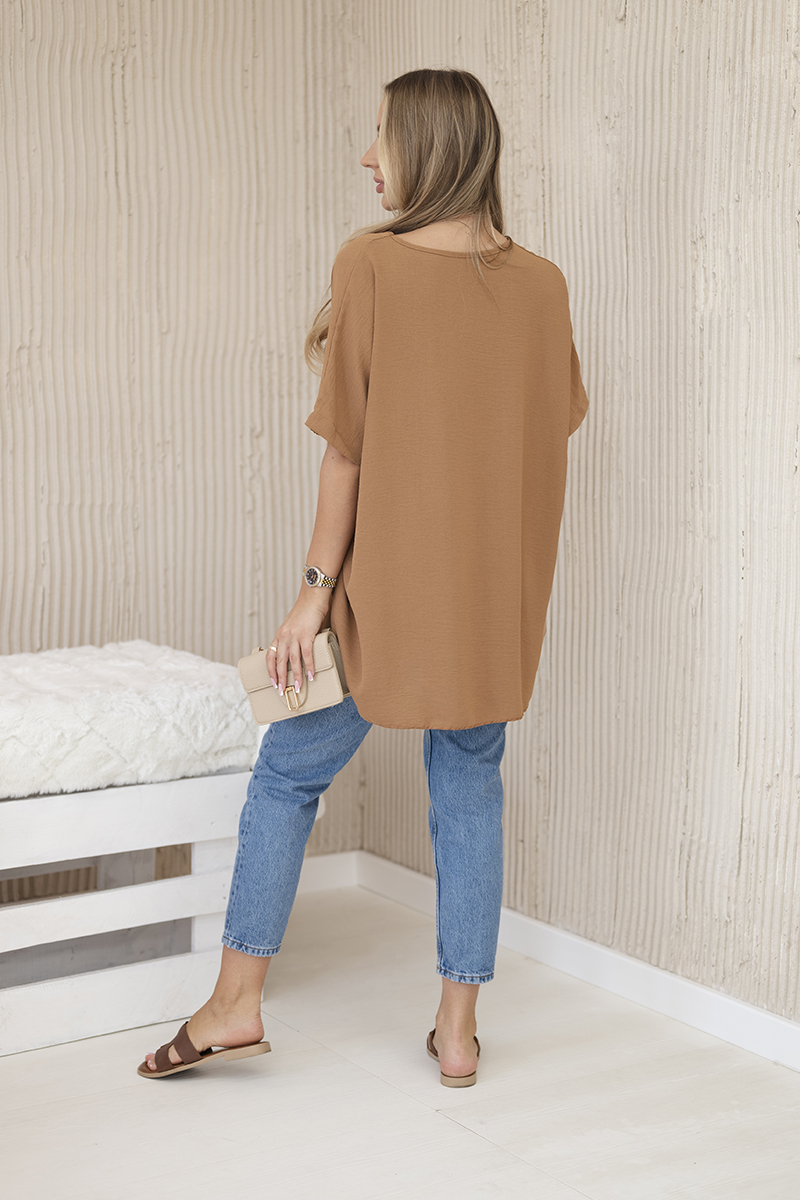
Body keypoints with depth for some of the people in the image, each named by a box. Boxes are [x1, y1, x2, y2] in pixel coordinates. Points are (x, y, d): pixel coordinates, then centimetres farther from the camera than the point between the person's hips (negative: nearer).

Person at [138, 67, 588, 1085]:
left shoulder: (369, 263, -11)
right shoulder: (542, 283, 1)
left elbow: (349, 443, -13)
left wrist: (317, 586, -7)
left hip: (389, 580, -4)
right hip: (500, 589, 4)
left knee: (288, 775, 11)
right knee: (470, 792, 13)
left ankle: (236, 1001, 17)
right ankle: (458, 1029, 17)